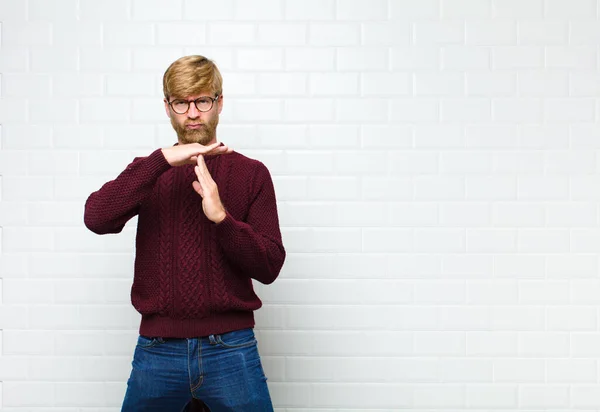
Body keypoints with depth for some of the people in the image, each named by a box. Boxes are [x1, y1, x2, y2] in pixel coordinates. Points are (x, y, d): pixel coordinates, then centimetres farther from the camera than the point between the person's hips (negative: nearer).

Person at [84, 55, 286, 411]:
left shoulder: (251, 173, 2)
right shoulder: (149, 172, 7)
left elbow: (270, 267, -4)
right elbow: (96, 219, -12)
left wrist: (221, 216, -19)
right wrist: (163, 158, -19)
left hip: (232, 349, -1)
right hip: (157, 351, 1)